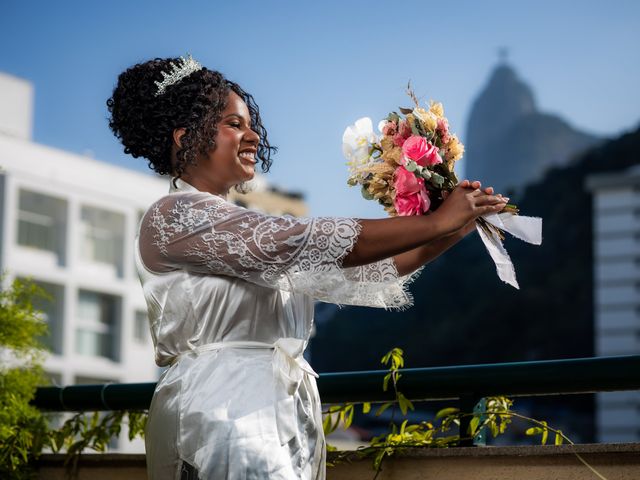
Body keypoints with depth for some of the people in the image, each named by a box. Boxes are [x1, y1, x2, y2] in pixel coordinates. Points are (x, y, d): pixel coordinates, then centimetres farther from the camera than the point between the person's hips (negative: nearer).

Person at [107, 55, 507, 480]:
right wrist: (437, 221, -11)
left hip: (283, 419, 9)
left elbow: (350, 273, 15)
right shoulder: (175, 216, -8)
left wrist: (451, 234, 4)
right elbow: (308, 243, -15)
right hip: (223, 417, -9)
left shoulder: (254, 236, 19)